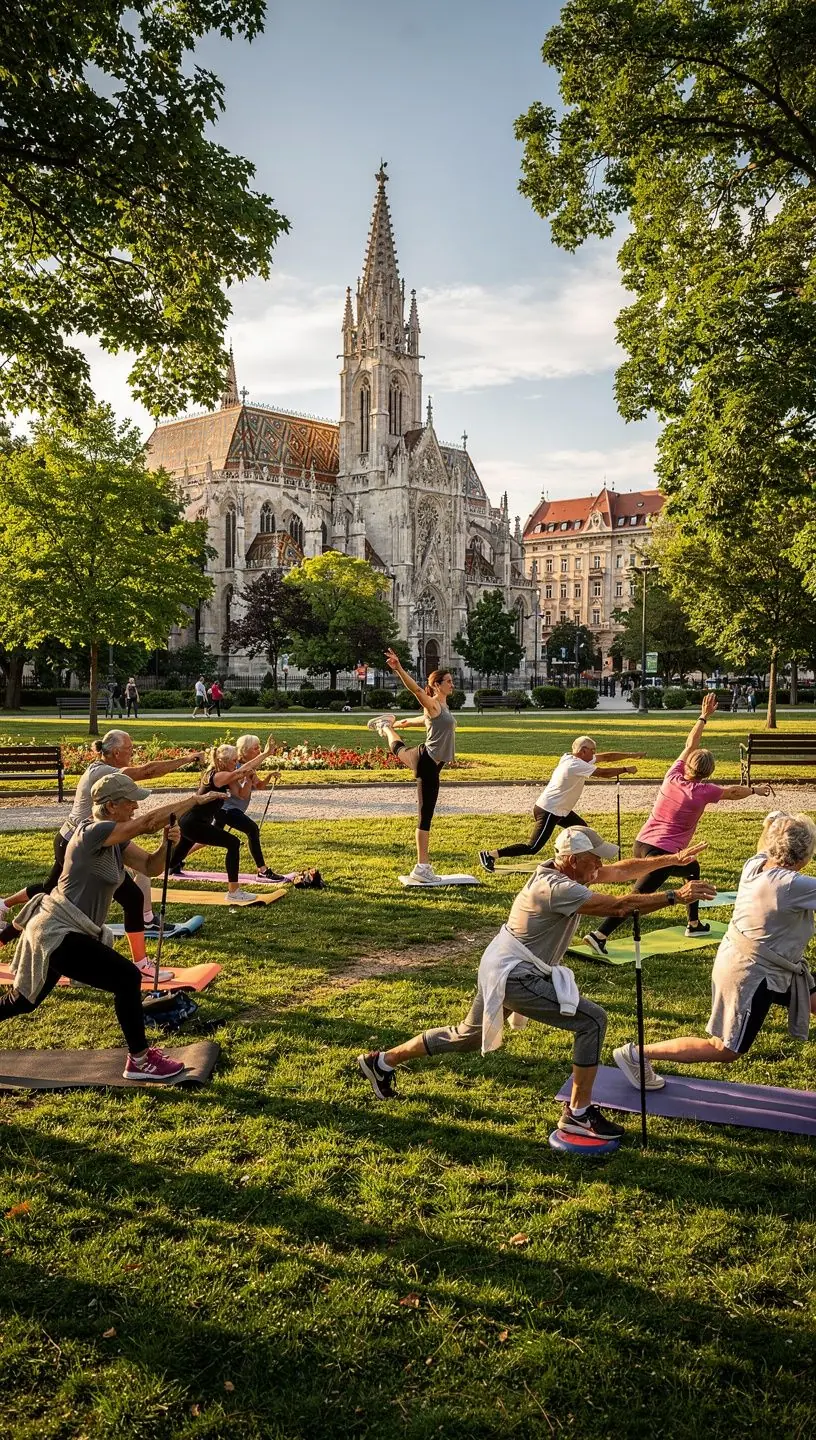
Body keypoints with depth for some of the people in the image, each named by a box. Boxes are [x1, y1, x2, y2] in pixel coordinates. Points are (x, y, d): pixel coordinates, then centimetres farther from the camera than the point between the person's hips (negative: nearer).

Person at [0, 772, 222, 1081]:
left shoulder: (115, 840, 8)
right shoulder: (93, 832, -20)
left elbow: (151, 867, 4)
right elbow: (147, 823, -29)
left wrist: (167, 842, -16)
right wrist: (194, 800, -24)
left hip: (57, 931, 10)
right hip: (57, 933, -10)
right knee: (127, 978, -13)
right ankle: (139, 1062, -3)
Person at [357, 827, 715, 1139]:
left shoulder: (563, 871, 3)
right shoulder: (558, 889, -25)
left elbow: (622, 870, 7)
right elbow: (619, 906, -29)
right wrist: (675, 896, -24)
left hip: (498, 969, 10)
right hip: (514, 978, -10)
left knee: (466, 1037, 25)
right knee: (591, 1020, -11)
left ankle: (382, 1061, 35)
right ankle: (578, 1114, -1)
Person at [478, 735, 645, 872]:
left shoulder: (570, 758, 6)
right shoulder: (577, 765, -20)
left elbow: (606, 756, 10)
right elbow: (603, 773, -18)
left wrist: (631, 754, 9)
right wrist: (625, 769, -3)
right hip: (548, 812, -11)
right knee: (532, 848, -10)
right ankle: (490, 855, -8)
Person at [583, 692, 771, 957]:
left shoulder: (673, 776, 1)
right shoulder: (702, 791, -9)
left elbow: (690, 745, 14)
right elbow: (732, 792, 10)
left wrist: (704, 717, 21)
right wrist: (756, 790, 28)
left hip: (641, 843, 7)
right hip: (663, 854, -7)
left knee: (692, 868, 28)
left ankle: (694, 924, 36)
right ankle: (599, 935, -13)